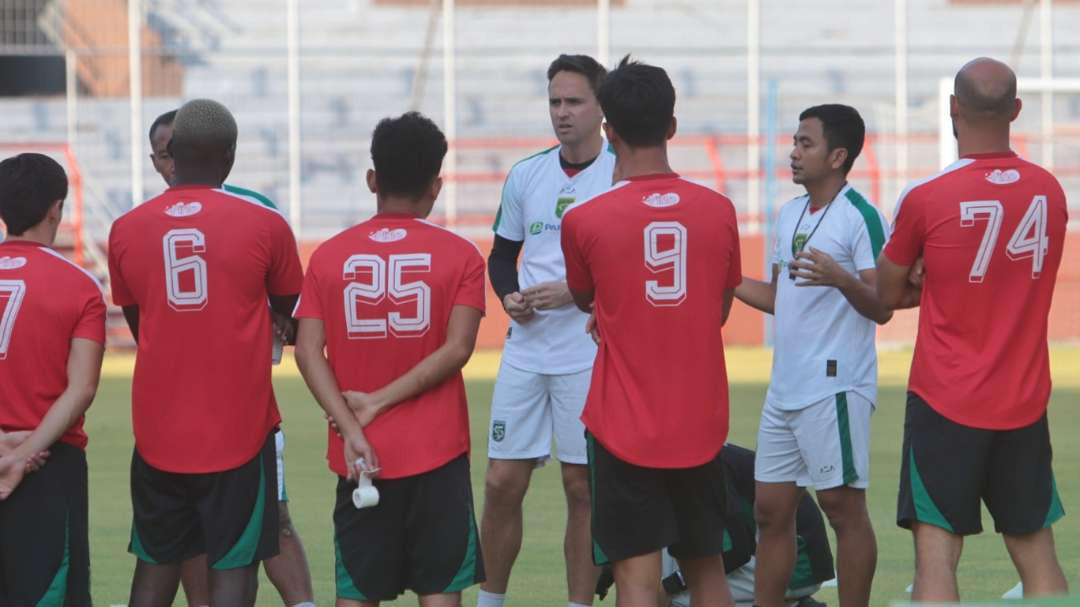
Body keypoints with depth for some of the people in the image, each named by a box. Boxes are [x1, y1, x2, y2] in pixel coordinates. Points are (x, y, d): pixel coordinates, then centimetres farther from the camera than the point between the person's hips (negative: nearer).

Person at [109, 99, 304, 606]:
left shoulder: (127, 230, 0)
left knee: (155, 564, 13)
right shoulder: (265, 225, -6)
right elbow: (290, 310, 11)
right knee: (235, 564, 1)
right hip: (239, 429, -2)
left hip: (158, 430, 3)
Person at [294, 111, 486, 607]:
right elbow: (457, 348, -12)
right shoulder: (458, 255, -2)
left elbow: (309, 352, -7)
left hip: (360, 455, 2)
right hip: (437, 453, -2)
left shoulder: (329, 256, 3)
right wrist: (380, 402, -10)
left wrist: (351, 429, -11)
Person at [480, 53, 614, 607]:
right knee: (502, 484, 4)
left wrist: (575, 292, -16)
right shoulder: (525, 175, 9)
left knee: (583, 488, 1)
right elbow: (501, 255, 19)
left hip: (591, 357, -4)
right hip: (525, 349, 4)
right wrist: (508, 295, -2)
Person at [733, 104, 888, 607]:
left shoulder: (861, 217, -10)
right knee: (771, 510, 10)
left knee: (843, 507, -4)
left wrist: (839, 278, -32)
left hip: (835, 387, -9)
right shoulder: (789, 215, 16)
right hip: (784, 390, 9)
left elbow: (881, 309, -15)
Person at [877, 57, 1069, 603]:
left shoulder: (925, 198, -12)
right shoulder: (1050, 192, 2)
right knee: (1037, 554, 10)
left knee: (936, 551, -4)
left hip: (945, 402, -4)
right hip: (1025, 404, 4)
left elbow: (887, 296, 1)